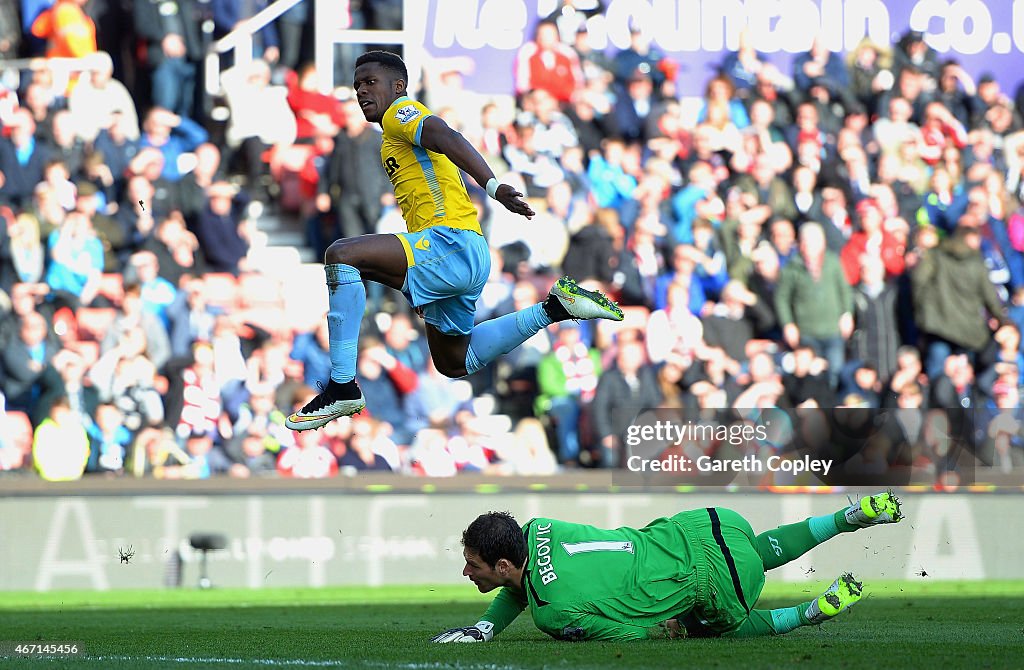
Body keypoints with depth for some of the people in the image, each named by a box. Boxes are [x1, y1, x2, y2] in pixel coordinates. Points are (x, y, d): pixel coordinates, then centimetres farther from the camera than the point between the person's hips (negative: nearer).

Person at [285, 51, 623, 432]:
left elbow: (447, 138, -23)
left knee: (341, 255, -26)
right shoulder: (392, 142, 28)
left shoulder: (400, 113, -2)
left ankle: (343, 388, -28)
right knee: (454, 364, 27)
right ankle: (556, 308, 27)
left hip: (452, 243, -11)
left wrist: (491, 186, -41)